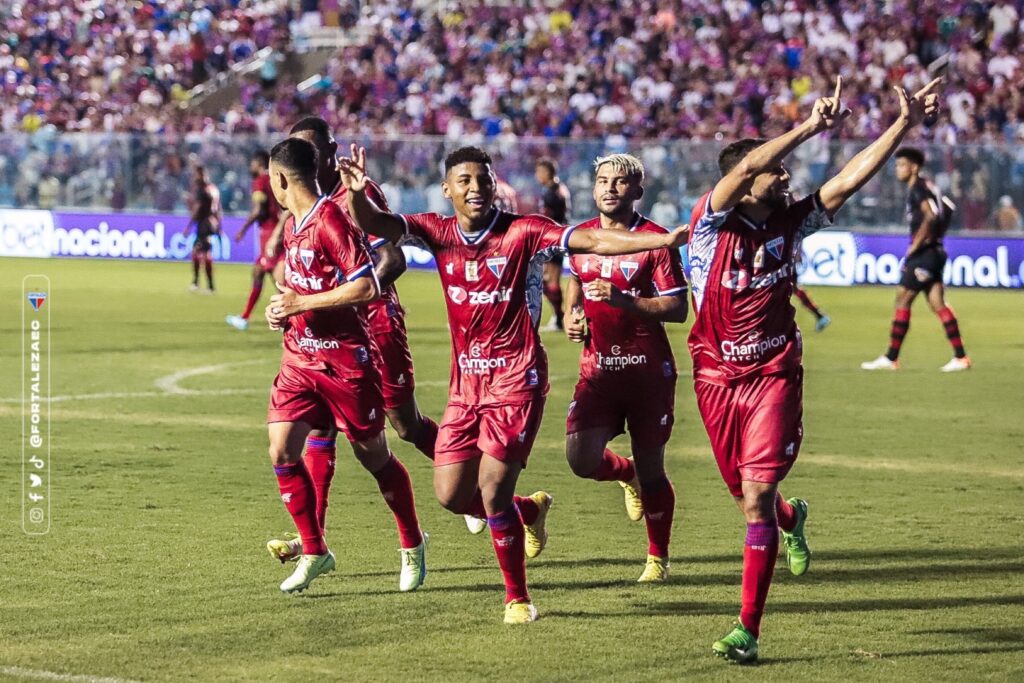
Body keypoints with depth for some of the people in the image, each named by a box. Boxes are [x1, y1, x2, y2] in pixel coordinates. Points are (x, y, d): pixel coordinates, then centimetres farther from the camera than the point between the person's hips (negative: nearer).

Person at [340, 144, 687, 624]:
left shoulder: (522, 232, -8)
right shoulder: (439, 232, 3)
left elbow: (592, 241, -14)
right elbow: (372, 224, -7)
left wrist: (664, 240, -24)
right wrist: (357, 192, -30)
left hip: (516, 380, -5)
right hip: (465, 382, 5)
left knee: (493, 491, -11)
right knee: (450, 495, 4)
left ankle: (517, 598, 7)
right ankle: (530, 512, 34)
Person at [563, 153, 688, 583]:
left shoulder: (654, 239, -7)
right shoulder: (580, 237, 8)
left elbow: (677, 308, -11)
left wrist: (623, 300, -23)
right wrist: (572, 319, 6)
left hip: (648, 369, -3)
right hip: (597, 367, 3)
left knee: (650, 467, 4)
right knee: (581, 458, -13)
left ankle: (658, 559, 23)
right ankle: (626, 474, 23)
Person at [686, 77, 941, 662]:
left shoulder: (790, 223, 1)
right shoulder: (712, 224, -10)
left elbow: (850, 180, -3)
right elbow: (745, 169, -27)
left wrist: (905, 125, -9)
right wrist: (812, 126, -33)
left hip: (775, 376, 0)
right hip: (718, 378, 0)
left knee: (757, 494, -14)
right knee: (750, 501, 13)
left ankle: (748, 630, -10)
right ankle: (791, 519, 52)